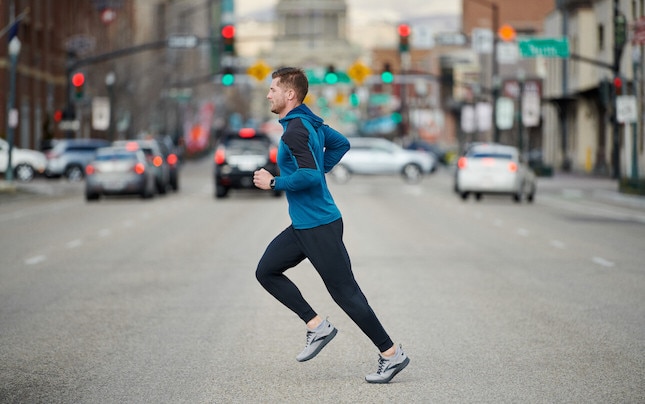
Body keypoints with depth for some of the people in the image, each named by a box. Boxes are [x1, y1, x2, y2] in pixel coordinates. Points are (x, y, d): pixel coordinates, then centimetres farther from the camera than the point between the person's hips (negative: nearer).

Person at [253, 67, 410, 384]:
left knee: (344, 291, -4)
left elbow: (309, 176, -29)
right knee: (266, 272, 11)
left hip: (319, 226, -10)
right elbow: (341, 144, 25)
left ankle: (391, 355, 3)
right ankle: (317, 327, 11)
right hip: (303, 225, 10)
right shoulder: (310, 121, 10)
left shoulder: (294, 131, -20)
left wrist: (273, 183, -16)